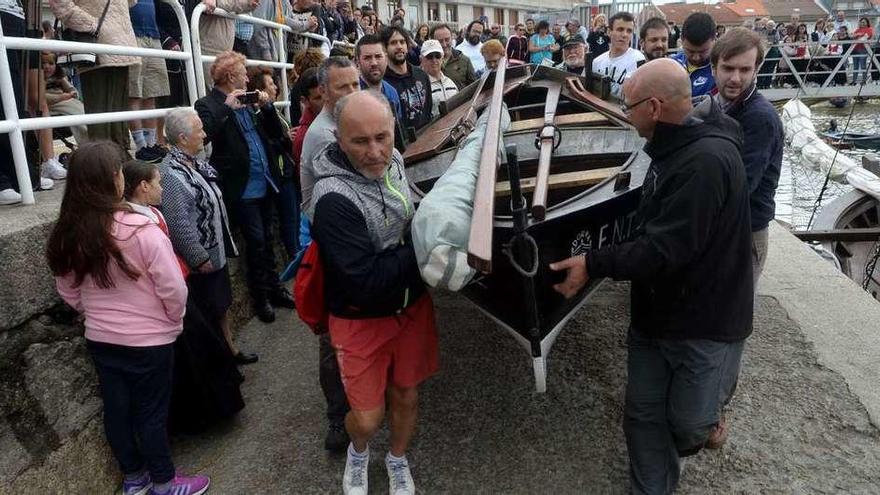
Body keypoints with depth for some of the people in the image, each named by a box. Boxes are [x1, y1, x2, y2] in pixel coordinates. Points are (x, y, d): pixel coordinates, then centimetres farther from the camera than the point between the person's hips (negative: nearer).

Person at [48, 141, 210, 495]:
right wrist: (174, 321, -1)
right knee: (151, 413, 10)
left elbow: (69, 293, 6)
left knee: (116, 409, 18)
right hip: (148, 341, -5)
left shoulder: (67, 235, -6)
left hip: (99, 340, 5)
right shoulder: (141, 230, -24)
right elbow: (174, 290, -20)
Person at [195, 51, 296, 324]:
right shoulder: (208, 105, -6)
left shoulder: (247, 103, 12)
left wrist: (267, 107, -3)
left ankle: (274, 288, 29)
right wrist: (227, 107, -22)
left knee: (266, 239, 16)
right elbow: (205, 135, -23)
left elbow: (275, 133, 11)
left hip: (264, 184, 6)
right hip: (242, 189, -6)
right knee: (256, 241, 0)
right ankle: (260, 296, 15)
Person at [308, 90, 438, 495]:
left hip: (413, 304, 6)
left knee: (406, 397, 19)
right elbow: (366, 282, -29)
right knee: (368, 418, 6)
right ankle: (357, 450, 43)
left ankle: (397, 461, 48)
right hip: (362, 320, -5)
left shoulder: (394, 160, -5)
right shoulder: (333, 199, -29)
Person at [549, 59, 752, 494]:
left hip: (703, 322, -8)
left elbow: (666, 248, -28)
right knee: (642, 416, 12)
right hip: (656, 311, 8)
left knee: (687, 423, 11)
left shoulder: (707, 160, -27)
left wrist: (594, 264, -22)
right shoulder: (675, 146, 4)